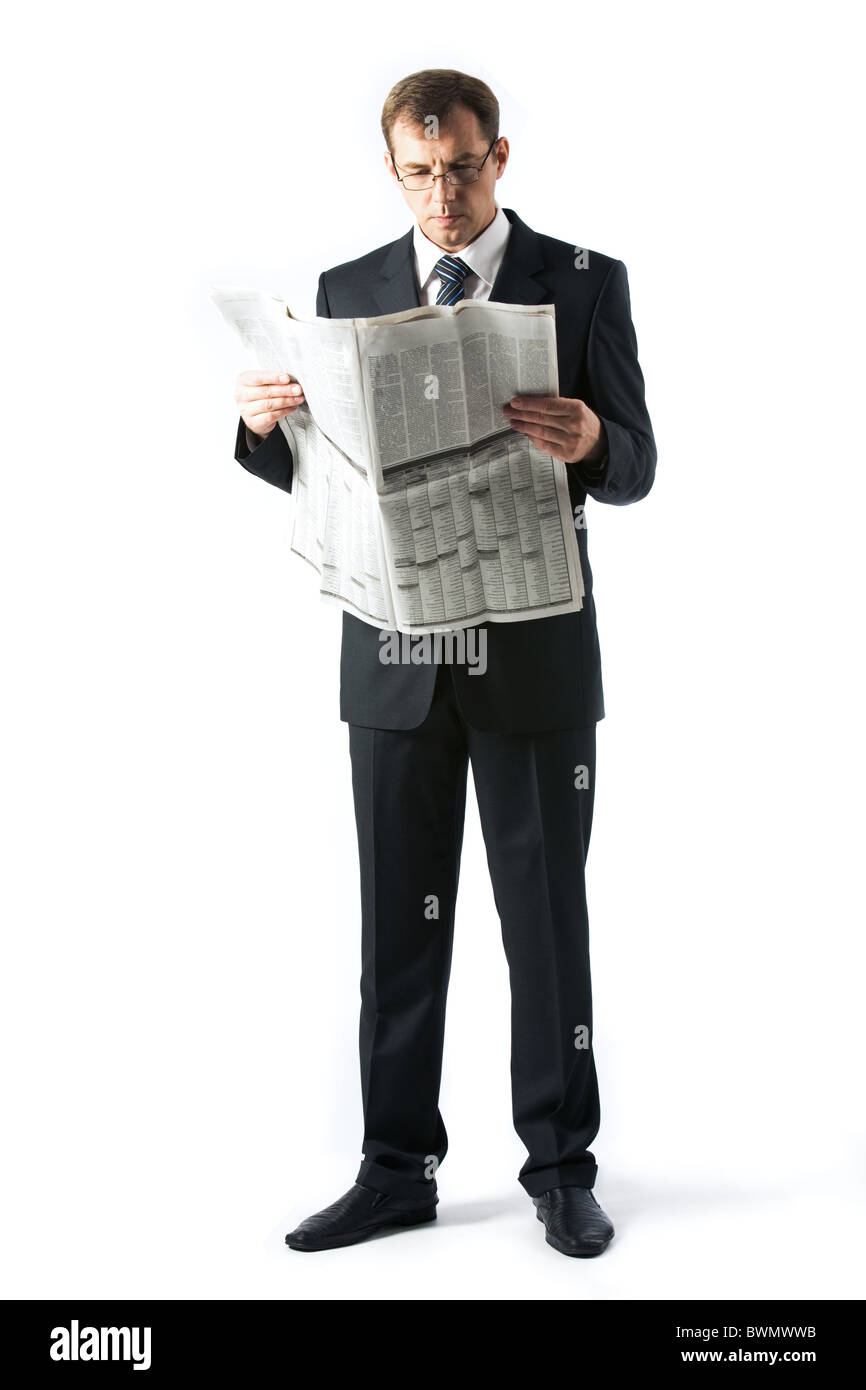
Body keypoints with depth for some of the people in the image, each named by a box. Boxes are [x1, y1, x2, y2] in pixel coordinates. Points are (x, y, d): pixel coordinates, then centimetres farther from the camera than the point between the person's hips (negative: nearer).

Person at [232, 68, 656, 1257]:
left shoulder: (586, 282, 1)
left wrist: (589, 444, -26)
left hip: (536, 654, -2)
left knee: (547, 916, 7)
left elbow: (636, 469, -3)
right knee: (398, 921, 9)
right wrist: (265, 424, -14)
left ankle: (561, 1169, 22)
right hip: (394, 655, 3)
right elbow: (319, 472, 8)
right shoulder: (348, 290, 8)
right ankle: (398, 1171, 22)